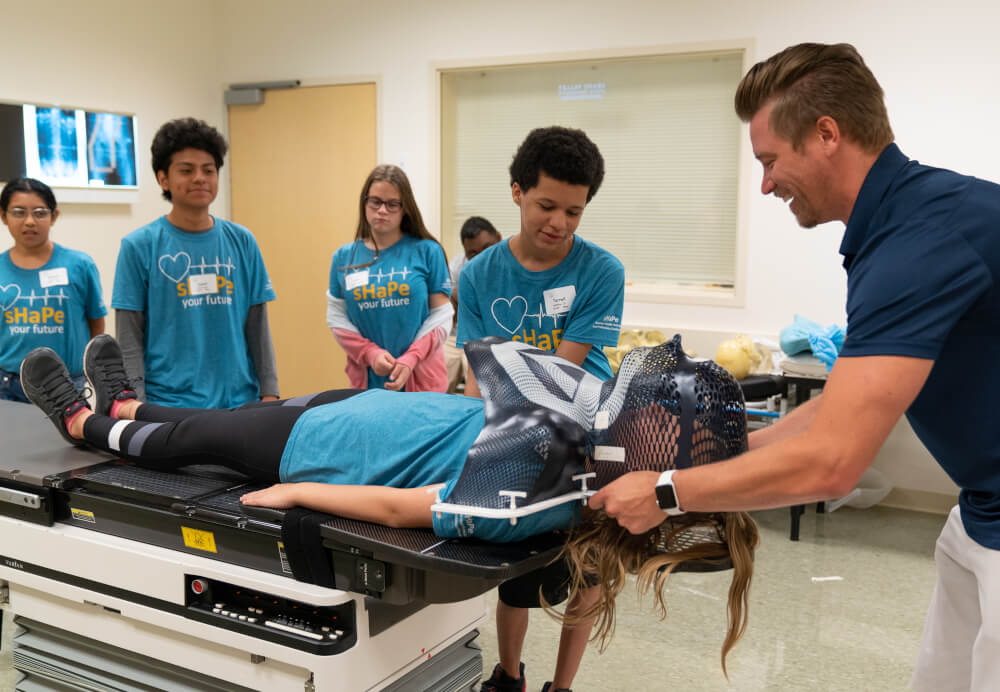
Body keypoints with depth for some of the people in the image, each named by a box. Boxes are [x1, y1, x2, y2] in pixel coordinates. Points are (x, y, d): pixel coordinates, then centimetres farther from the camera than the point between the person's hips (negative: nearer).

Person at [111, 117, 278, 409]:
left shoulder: (242, 242, 7)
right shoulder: (139, 246, -1)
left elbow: (258, 328, 8)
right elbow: (130, 339, -1)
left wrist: (269, 395, 2)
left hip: (239, 404, 3)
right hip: (168, 408, -3)